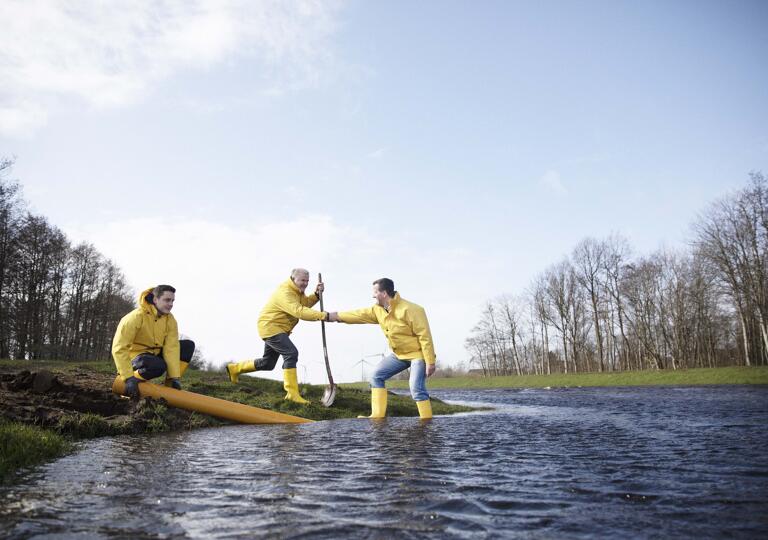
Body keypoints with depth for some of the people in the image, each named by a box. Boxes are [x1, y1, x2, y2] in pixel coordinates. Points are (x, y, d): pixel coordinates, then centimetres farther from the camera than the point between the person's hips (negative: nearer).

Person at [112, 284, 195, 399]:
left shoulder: (170, 320, -6)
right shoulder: (136, 317, -23)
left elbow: (171, 348, -14)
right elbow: (119, 348, -26)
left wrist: (174, 377, -21)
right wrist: (128, 377, -32)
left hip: (156, 354, 7)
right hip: (136, 356, -7)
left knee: (188, 345, -7)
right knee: (159, 366, -37)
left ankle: (169, 384, -4)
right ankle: (133, 381, -10)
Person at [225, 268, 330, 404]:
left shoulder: (297, 290, 10)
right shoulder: (285, 293, -24)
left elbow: (305, 303, 5)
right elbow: (299, 311, -37)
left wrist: (316, 294, -10)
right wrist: (322, 315, -44)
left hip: (274, 329, 11)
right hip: (270, 327, -11)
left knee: (267, 363, 17)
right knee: (291, 353, -23)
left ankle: (235, 368, 34)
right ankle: (292, 393, -21)